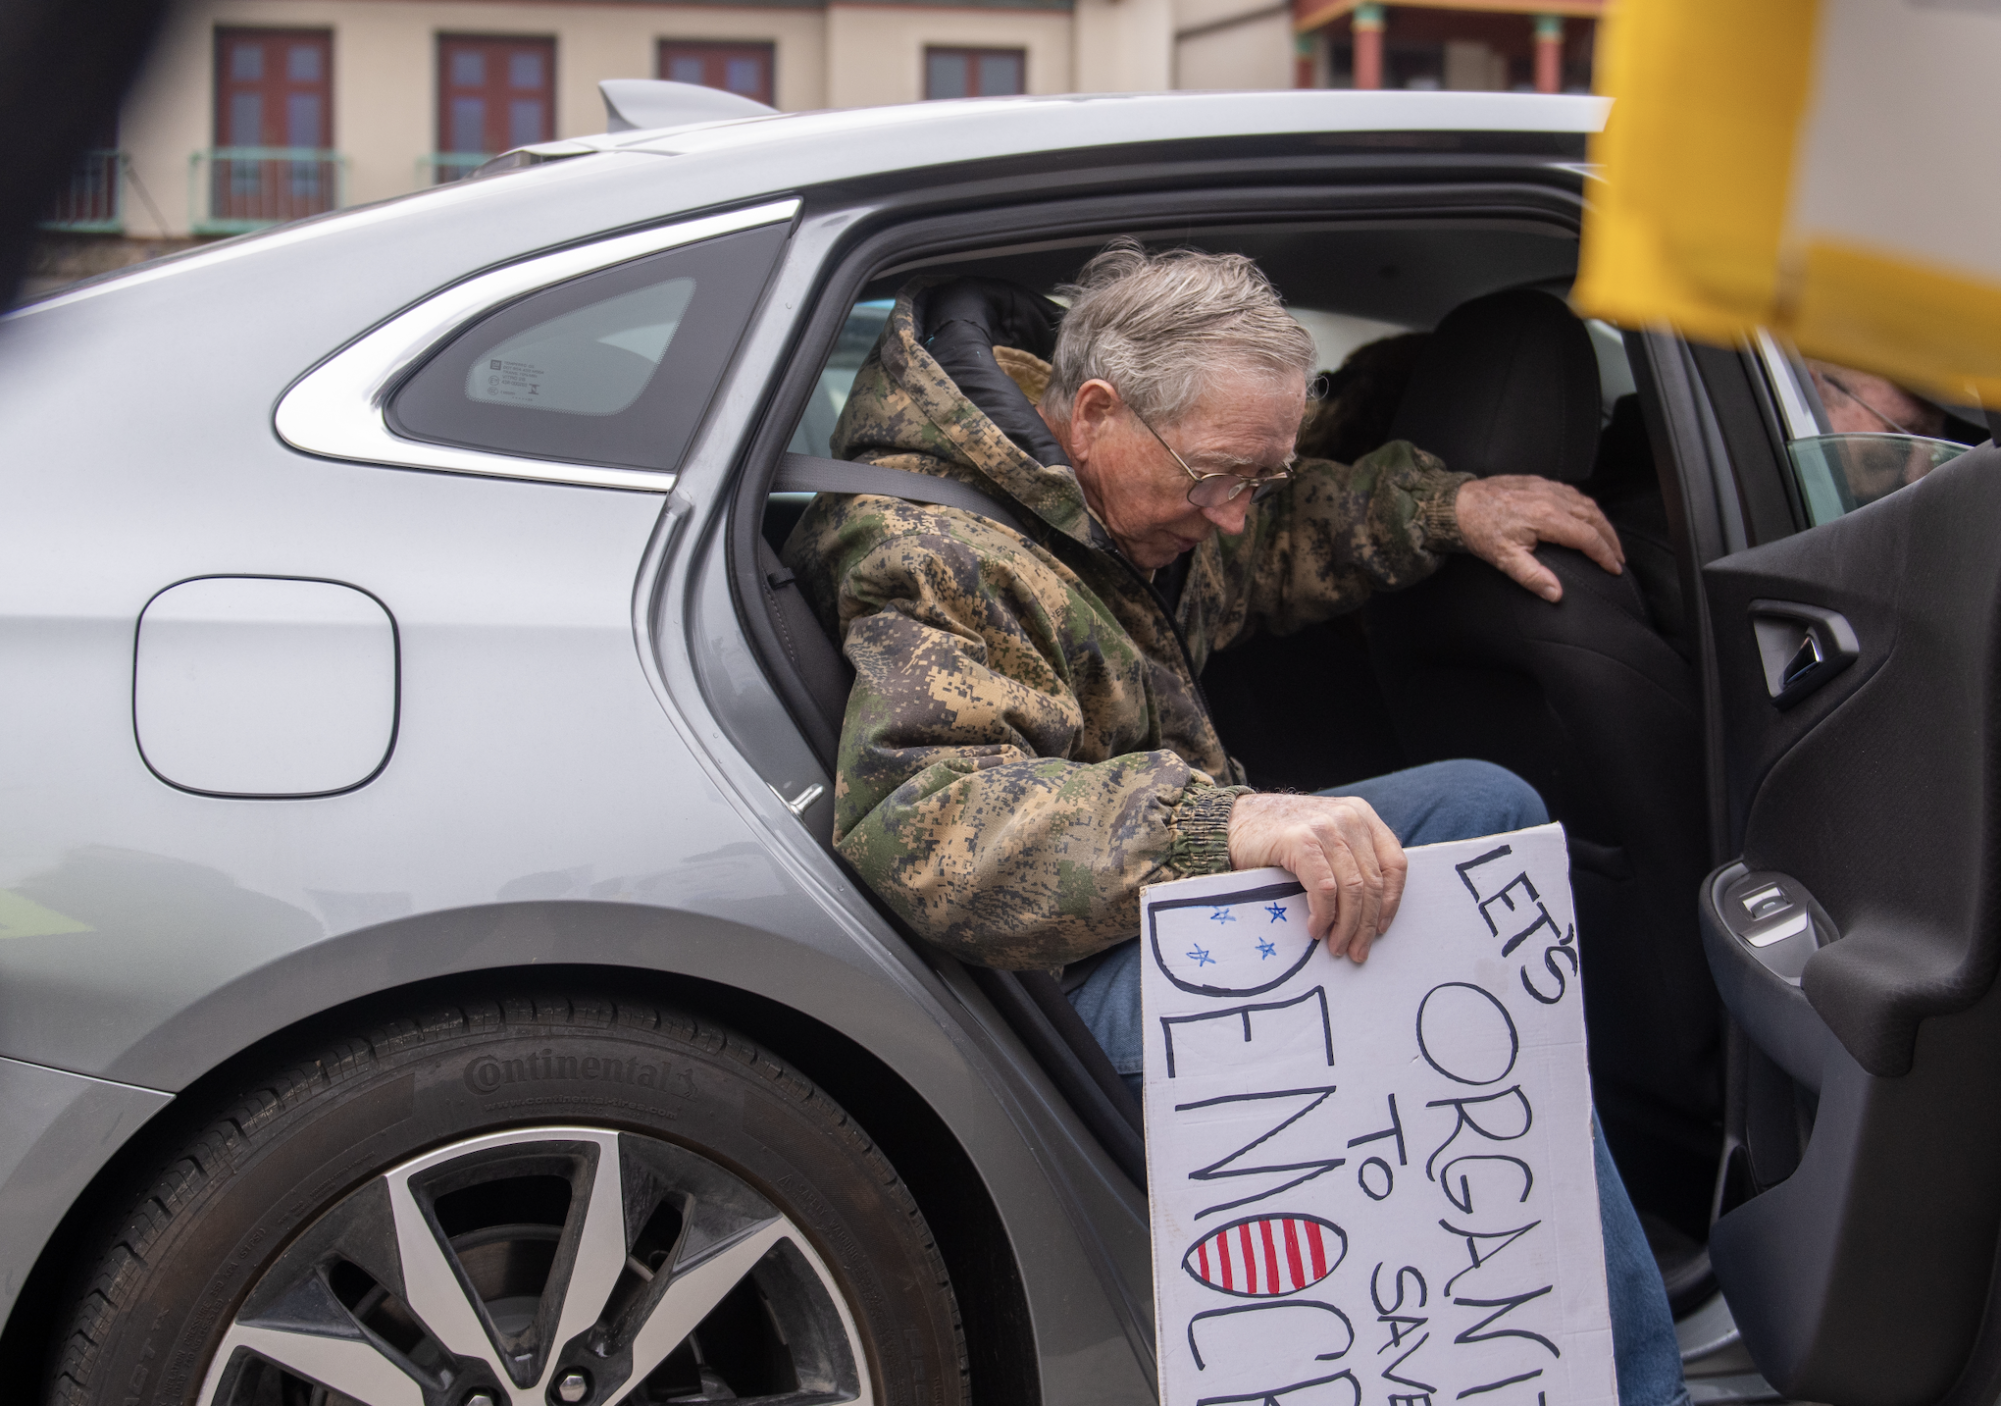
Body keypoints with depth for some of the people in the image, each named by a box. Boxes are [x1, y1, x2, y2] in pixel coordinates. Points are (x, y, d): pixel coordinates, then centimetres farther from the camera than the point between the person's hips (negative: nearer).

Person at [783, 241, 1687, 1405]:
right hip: (1079, 980, -11)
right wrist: (1221, 825, -48)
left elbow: (1279, 546, 31)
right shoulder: (928, 561, -22)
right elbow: (925, 821, -39)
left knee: (1489, 807, -1)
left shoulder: (1149, 494, 9)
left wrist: (1448, 505, 14)